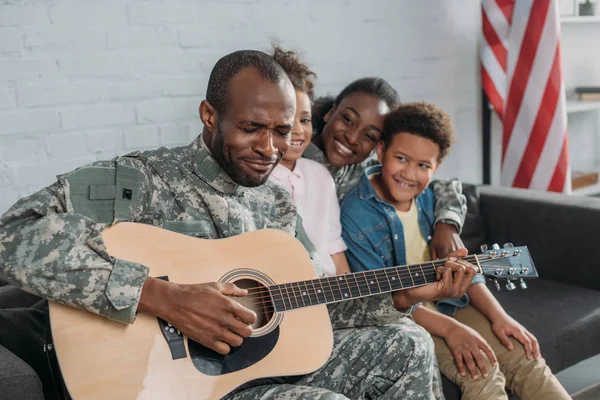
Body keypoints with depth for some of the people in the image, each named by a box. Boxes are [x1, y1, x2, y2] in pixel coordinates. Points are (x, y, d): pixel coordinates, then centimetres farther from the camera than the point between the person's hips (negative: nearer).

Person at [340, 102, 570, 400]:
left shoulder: (429, 198, 2)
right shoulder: (355, 214, -17)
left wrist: (499, 317, -6)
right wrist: (450, 329, -25)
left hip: (448, 304, 6)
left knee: (526, 358, -10)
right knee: (481, 373, -26)